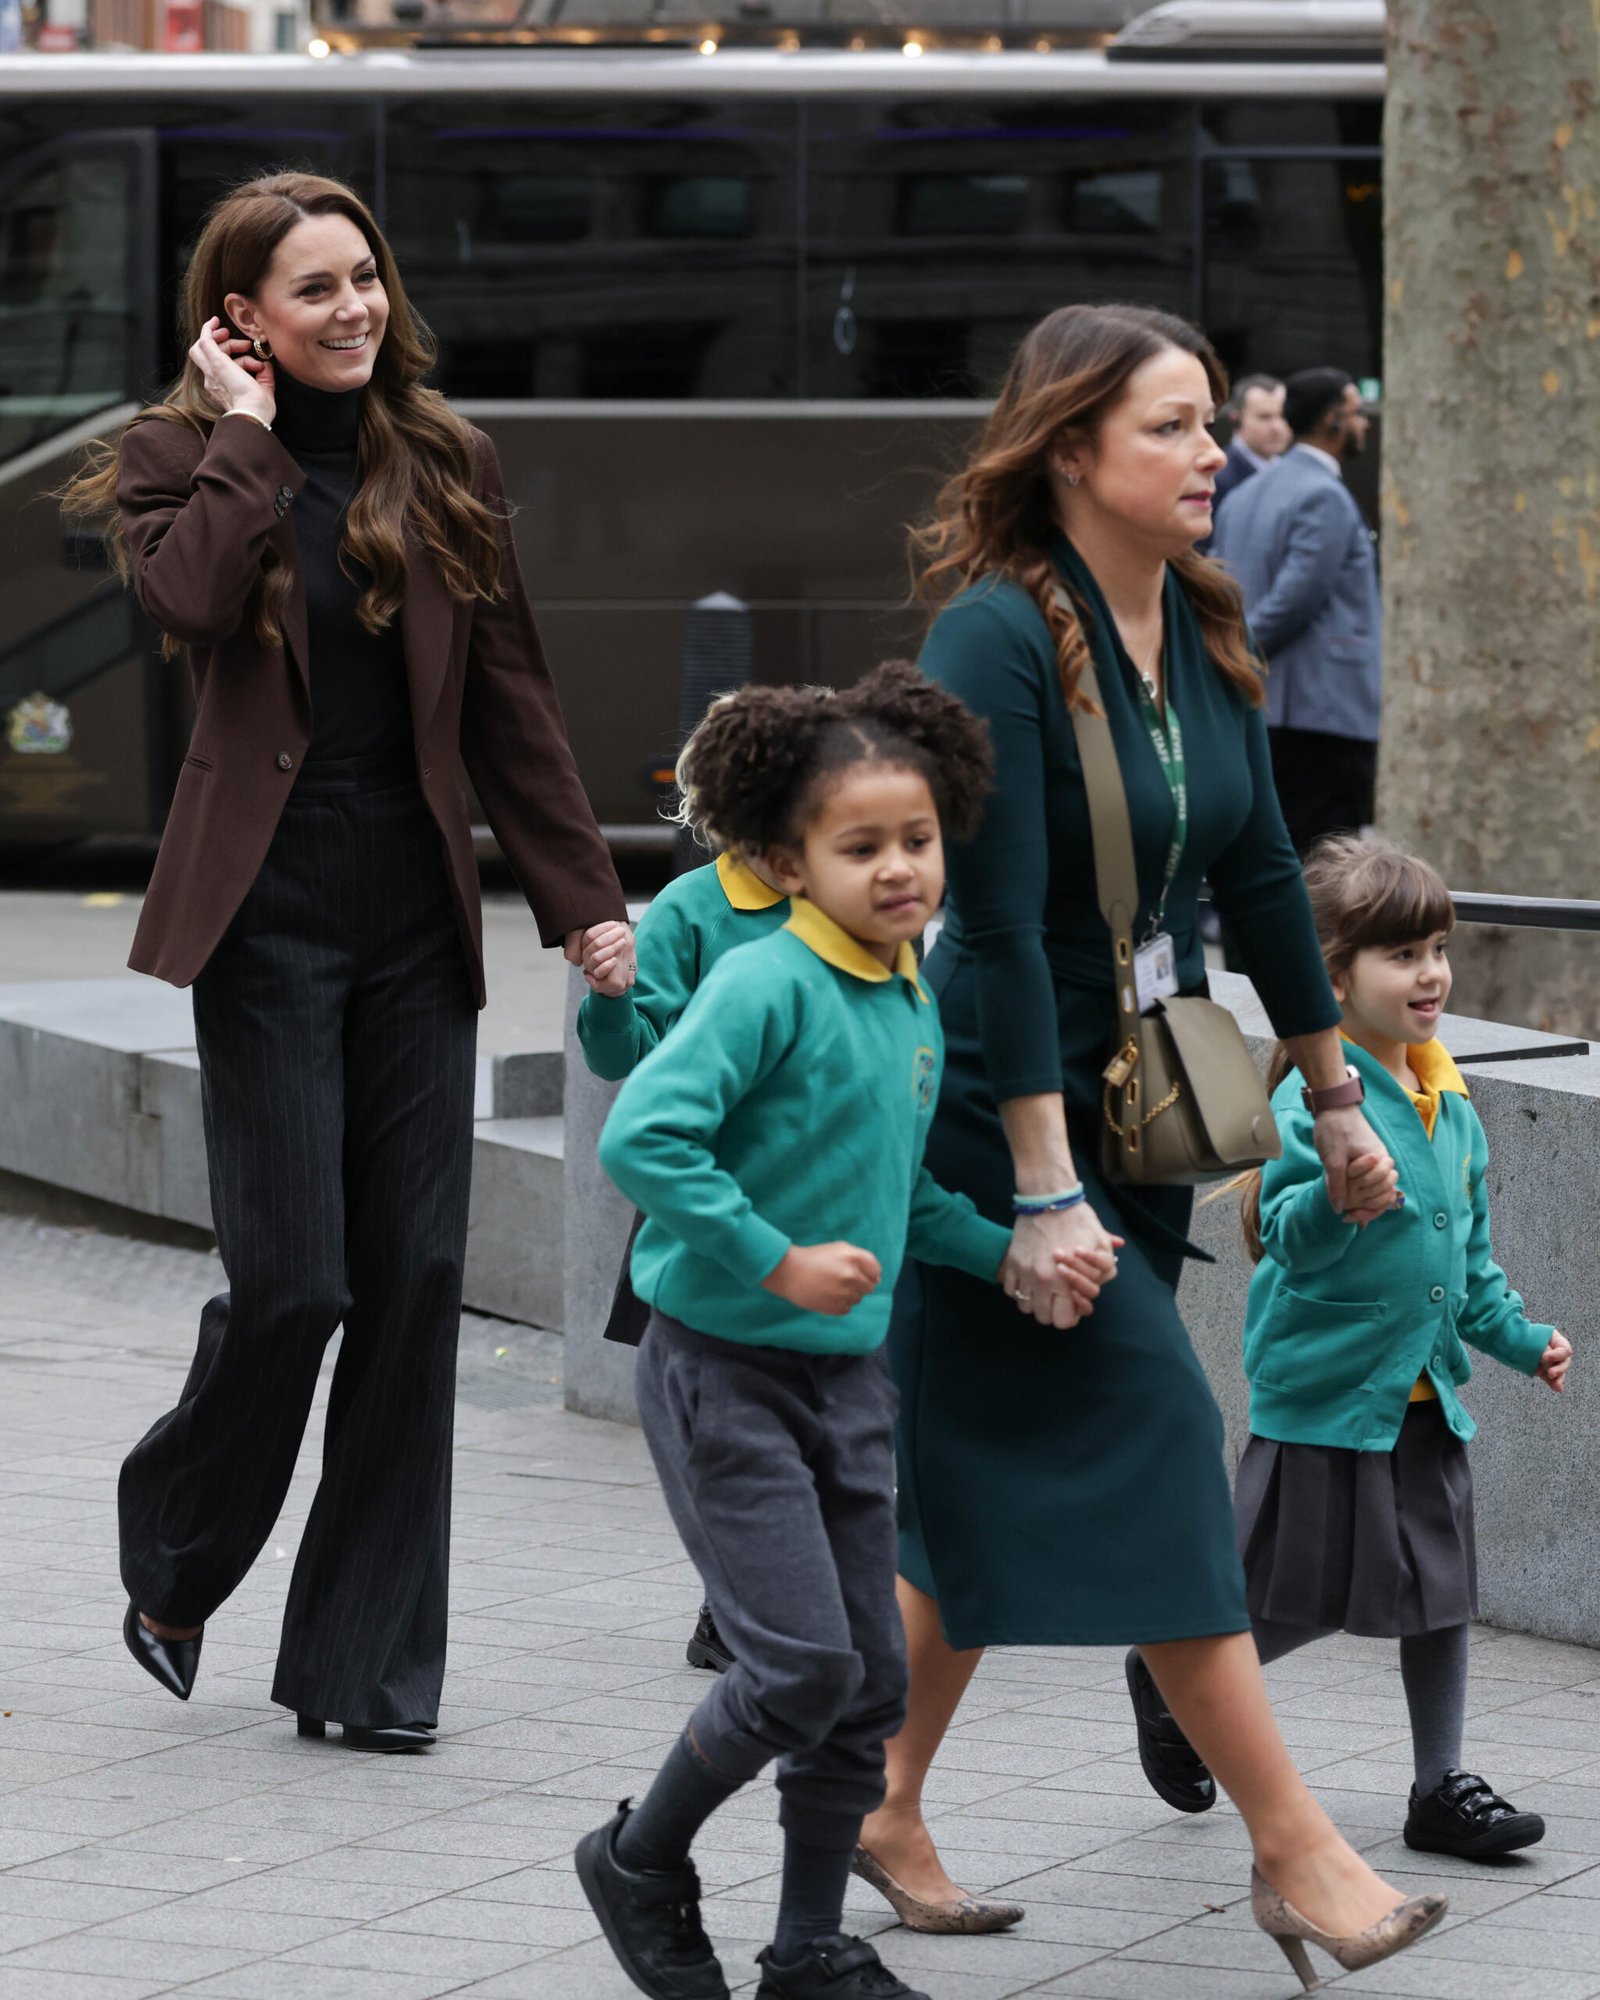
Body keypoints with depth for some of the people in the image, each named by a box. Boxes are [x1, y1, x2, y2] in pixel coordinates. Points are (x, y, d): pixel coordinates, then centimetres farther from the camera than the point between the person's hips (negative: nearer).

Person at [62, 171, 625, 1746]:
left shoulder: (448, 464, 10)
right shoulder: (182, 458, 1)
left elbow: (511, 701, 12)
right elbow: (192, 600, -21)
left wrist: (583, 899, 9)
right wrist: (248, 434, -11)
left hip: (415, 922, 4)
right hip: (271, 916, -4)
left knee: (415, 1279, 1)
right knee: (293, 1278, -9)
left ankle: (363, 1662, 9)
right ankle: (172, 1567, 19)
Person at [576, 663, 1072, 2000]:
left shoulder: (915, 1004, 8)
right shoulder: (768, 986, -17)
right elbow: (642, 1138, -26)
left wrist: (1003, 1251, 10)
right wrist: (776, 1262, -25)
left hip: (850, 1376, 8)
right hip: (727, 1373, -8)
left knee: (870, 1683, 9)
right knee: (802, 1666, -11)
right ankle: (640, 1863, 13)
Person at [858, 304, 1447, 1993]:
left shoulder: (1200, 633, 5)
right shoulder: (998, 638, -18)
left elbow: (1258, 874, 14)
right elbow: (997, 928, -21)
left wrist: (1335, 1104, 19)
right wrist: (1046, 1196, -23)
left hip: (1145, 1109, 8)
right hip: (1007, 1114, -8)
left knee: (988, 1482, 13)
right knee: (1149, 1447, -9)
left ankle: (884, 1807, 23)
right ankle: (1295, 1851, -7)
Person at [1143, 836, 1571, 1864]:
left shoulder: (1450, 1106, 9)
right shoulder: (1315, 1098, -15)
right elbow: (1291, 1242, -23)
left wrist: (1519, 1337, 13)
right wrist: (1342, 1180, -39)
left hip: (1426, 1393, 7)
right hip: (1324, 1396, -7)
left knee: (1441, 1590, 8)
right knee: (1304, 1602, 1)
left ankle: (1442, 1787, 18)